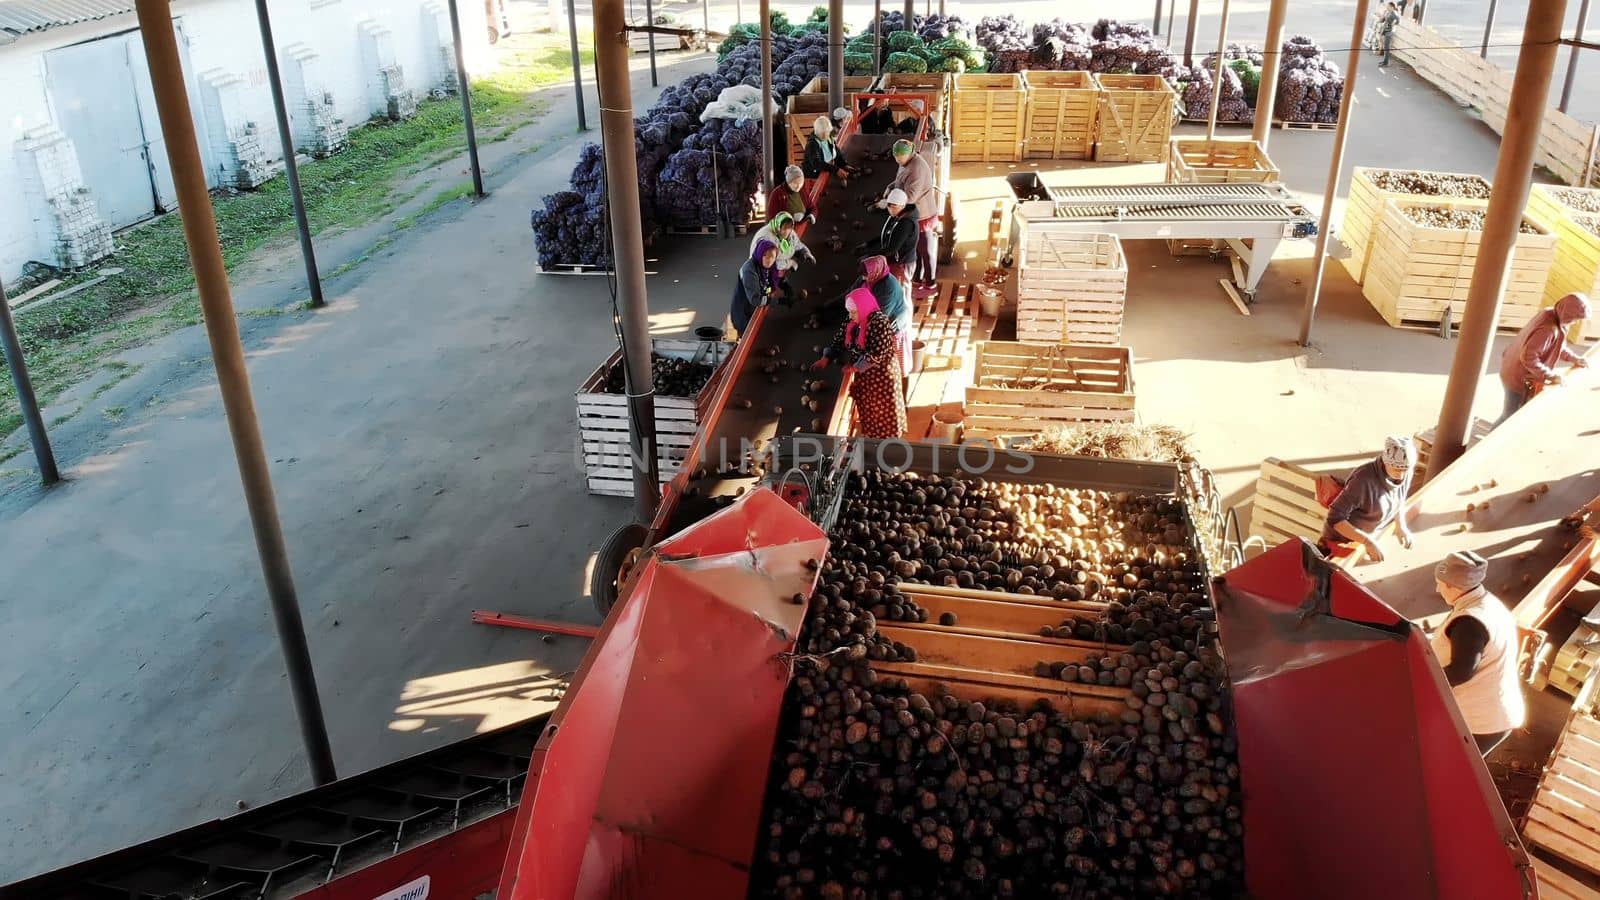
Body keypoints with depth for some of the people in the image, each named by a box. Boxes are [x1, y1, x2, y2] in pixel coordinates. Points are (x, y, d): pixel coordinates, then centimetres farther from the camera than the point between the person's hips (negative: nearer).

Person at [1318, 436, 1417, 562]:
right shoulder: (1364, 479, -34)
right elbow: (1335, 519, -32)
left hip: (1371, 537, 7)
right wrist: (1368, 542, -34)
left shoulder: (1406, 474, -12)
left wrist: (1401, 526, -2)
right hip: (1343, 541, -7)